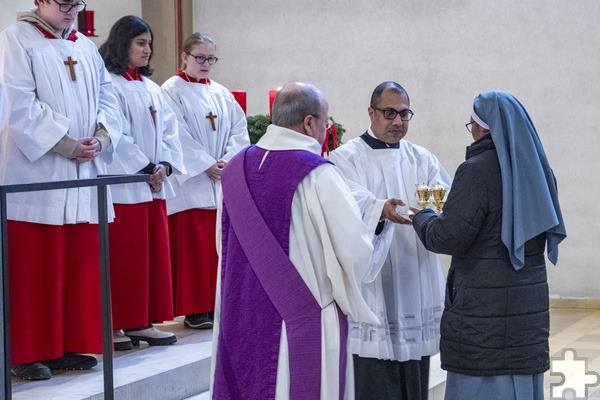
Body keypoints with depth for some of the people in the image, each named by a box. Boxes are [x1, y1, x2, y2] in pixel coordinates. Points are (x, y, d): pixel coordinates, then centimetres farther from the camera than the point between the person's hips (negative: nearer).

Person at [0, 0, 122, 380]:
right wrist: (64, 144, -17)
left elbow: (108, 99, 12)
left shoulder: (87, 48, 16)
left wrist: (101, 138, -7)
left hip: (86, 173, 6)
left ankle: (70, 345, 14)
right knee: (34, 267, -4)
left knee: (81, 264, 6)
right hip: (35, 174, -6)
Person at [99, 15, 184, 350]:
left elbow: (168, 130, 12)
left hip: (155, 183, 8)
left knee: (155, 252, 8)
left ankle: (142, 322, 14)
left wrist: (165, 165, -4)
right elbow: (117, 135, -15)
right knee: (124, 256, -6)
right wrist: (146, 169, -14)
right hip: (123, 183, -8)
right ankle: (116, 325, 0)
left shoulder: (152, 88, 17)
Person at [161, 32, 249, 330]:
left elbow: (239, 130, 8)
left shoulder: (221, 94, 14)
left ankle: (219, 303, 13)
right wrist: (207, 165, -16)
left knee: (219, 243, 6)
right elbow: (178, 136, -12)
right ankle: (194, 309, 0)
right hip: (189, 182, -5)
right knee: (191, 244, -5)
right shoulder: (172, 91, -3)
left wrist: (228, 161, -8)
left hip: (223, 182, 5)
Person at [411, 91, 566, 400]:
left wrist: (421, 218, 5)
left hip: (484, 307, -7)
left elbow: (449, 238, -16)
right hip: (530, 305, 7)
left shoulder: (477, 170, -14)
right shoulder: (536, 168, 9)